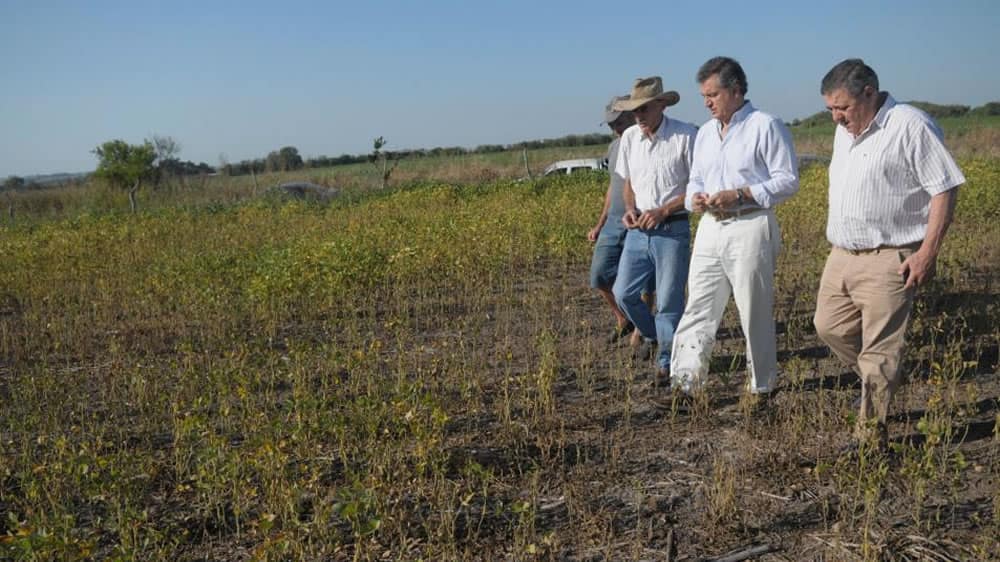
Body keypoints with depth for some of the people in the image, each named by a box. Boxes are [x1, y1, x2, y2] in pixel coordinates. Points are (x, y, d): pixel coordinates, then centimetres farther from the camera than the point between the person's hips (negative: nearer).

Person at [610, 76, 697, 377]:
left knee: (669, 301, 0)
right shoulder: (629, 137, 6)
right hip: (638, 231, 6)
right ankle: (652, 334, 35)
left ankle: (667, 361, 16)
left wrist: (663, 211, -18)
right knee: (623, 293, 9)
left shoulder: (686, 135, -12)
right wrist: (630, 209, -3)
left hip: (672, 230, -5)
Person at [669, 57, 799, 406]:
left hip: (750, 228, -6)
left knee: (755, 313, 3)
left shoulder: (766, 126, -5)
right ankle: (684, 383, 4)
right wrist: (695, 198, -1)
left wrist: (740, 195, -18)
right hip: (710, 227, 6)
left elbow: (788, 180, -8)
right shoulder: (705, 133, 16)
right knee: (699, 308, 2)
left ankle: (762, 387, 17)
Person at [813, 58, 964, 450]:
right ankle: (879, 381, 37)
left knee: (879, 351, -2)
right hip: (842, 255, 8)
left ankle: (870, 440, 9)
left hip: (888, 260, -8)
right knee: (829, 326, 13)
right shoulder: (846, 130, 12)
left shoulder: (910, 126, -13)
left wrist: (928, 252, -18)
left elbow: (944, 189, -14)